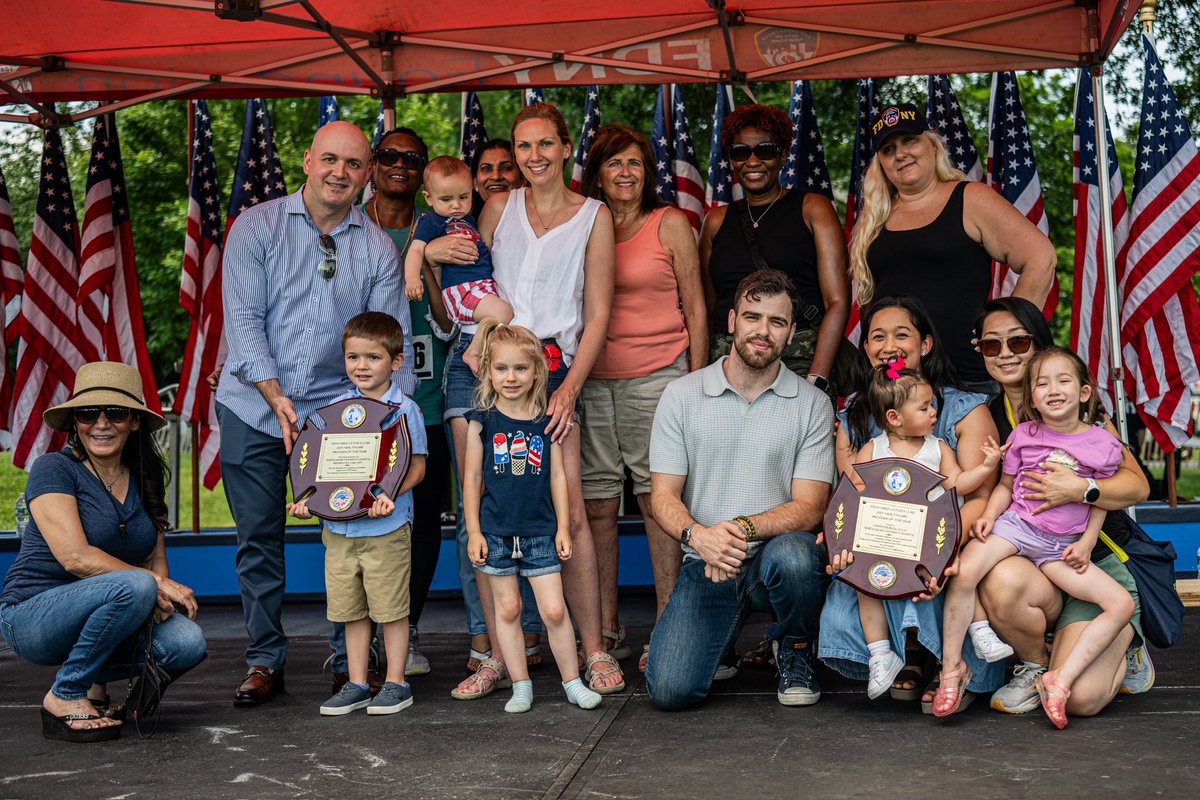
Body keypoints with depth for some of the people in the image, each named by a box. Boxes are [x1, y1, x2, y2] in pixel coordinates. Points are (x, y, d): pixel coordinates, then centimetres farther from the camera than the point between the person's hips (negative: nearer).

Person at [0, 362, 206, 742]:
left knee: (187, 643, -22)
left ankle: (95, 681, 8)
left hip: (99, 613, 6)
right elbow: (76, 557, -22)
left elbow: (156, 558, 7)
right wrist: (155, 584, -22)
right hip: (34, 618, -6)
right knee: (134, 587, -34)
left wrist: (160, 594, -15)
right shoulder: (53, 469, -11)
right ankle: (64, 696, -13)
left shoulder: (143, 479, 8)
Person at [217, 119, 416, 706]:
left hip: (337, 411, 1)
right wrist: (276, 397, -19)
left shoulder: (377, 248, 5)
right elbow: (242, 319, -7)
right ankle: (265, 662, 16)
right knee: (259, 540, 4)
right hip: (254, 408, -1)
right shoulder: (257, 227, 0)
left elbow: (394, 340, 3)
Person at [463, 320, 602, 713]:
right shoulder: (482, 422, -2)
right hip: (496, 531, 0)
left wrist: (563, 527, 3)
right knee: (507, 608, 6)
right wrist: (473, 531, -3)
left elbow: (558, 476, 6)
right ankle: (520, 686, 17)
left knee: (554, 610, -2)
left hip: (540, 530, 0)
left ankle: (572, 683, 12)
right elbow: (472, 478, 1)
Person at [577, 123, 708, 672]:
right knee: (597, 503, 3)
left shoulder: (670, 224, 6)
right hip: (593, 379, 3)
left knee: (658, 500, -4)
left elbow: (694, 307, 5)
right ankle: (606, 629, 12)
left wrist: (696, 379, -1)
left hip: (656, 375, -3)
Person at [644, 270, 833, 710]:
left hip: (773, 553, 0)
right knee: (670, 690, -20)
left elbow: (809, 508, -5)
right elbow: (663, 496, 1)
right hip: (705, 563, 0)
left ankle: (795, 650, -3)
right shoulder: (682, 394, 4)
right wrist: (698, 535, -22)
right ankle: (724, 639, 17)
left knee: (792, 554, -38)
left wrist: (743, 528, -23)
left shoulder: (811, 404, 1)